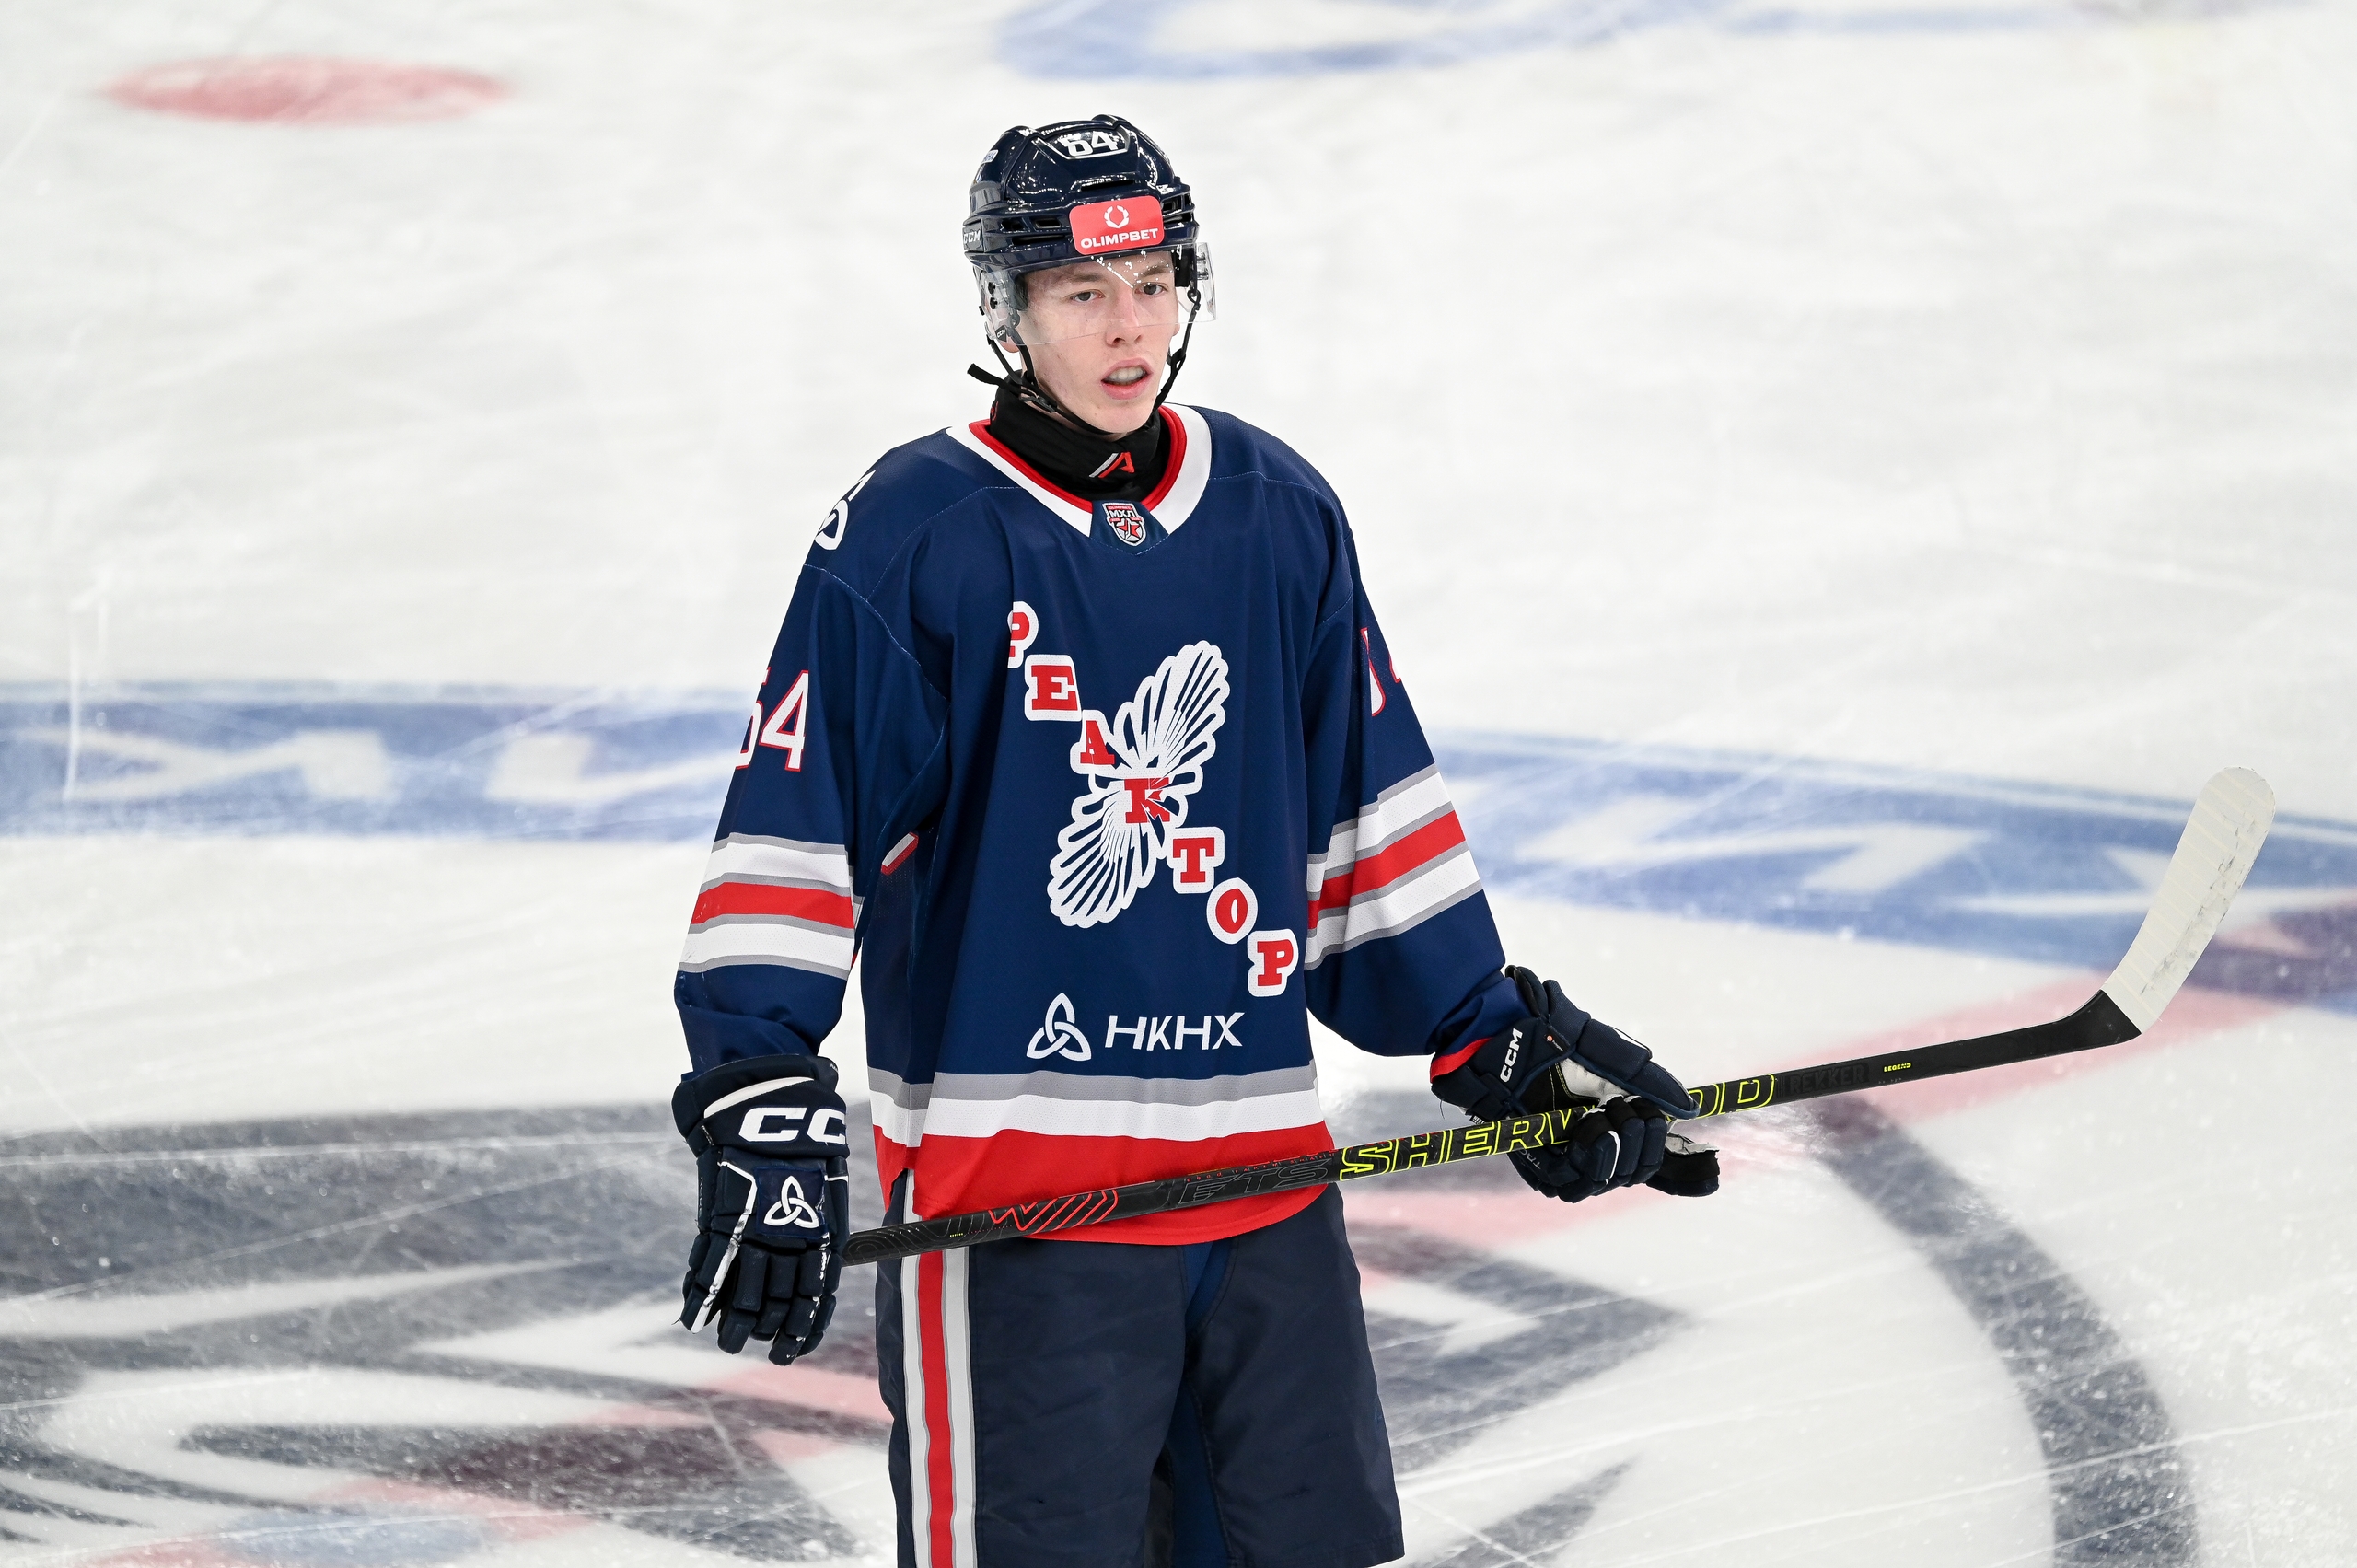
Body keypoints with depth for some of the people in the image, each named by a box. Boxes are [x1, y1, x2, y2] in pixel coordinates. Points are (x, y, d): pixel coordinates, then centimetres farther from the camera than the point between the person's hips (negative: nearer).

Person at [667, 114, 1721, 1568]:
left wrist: (1499, 1036, 15)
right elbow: (790, 828, -9)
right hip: (1006, 1172, -5)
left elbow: (1368, 808, 17)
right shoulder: (913, 535, -8)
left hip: (1261, 1169, 5)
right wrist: (759, 1104, -17)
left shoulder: (1281, 517, 8)